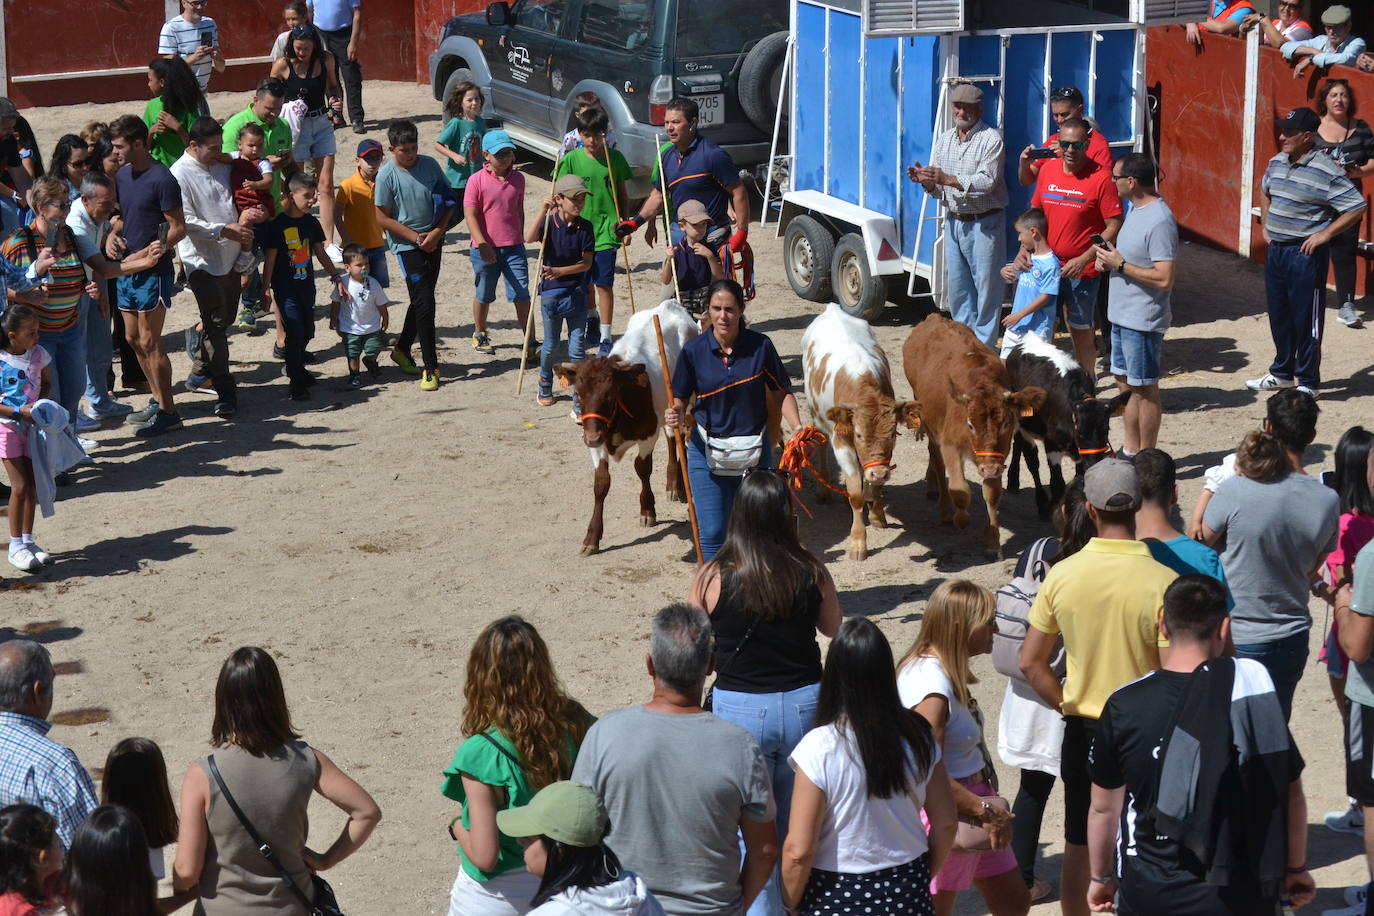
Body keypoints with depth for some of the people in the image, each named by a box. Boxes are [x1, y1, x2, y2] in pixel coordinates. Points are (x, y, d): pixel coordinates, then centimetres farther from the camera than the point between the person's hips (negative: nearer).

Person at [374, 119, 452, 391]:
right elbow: (383, 218, -9)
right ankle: (430, 367, -7)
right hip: (406, 245, -5)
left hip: (433, 242, 5)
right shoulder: (387, 176, -12)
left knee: (422, 299, 15)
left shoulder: (430, 165, -1)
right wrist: (416, 238, -13)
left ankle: (402, 349, 36)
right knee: (424, 301, -11)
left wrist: (437, 232, -8)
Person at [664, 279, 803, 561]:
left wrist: (797, 427, -14)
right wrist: (675, 416, -25)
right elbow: (681, 400, -2)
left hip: (754, 451, 1)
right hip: (706, 451, -1)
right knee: (713, 532, -5)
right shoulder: (694, 350, -8)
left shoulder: (760, 346, -8)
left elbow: (784, 392, 1)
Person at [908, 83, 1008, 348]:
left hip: (984, 223, -6)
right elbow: (938, 190, 10)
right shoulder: (944, 140, 11)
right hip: (954, 222, 6)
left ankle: (984, 346, 2)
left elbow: (987, 182, -20)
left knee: (985, 285, -4)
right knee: (957, 286, 11)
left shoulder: (991, 139, -8)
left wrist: (947, 179, -29)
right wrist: (926, 181, -13)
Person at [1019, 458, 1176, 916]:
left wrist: (1067, 704, 9)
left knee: (1079, 843, 17)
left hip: (1082, 729, 3)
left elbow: (1030, 662, -3)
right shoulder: (1162, 582, -20)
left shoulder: (1062, 575, -10)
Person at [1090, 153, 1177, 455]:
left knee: (1145, 390, 1)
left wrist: (1120, 264, -21)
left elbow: (1164, 279, -27)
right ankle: (1131, 451, 29)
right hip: (1123, 316, 10)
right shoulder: (1136, 209, 8)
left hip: (1143, 321, -10)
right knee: (1127, 385, 18)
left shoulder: (1159, 221, -23)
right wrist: (1109, 256, 3)